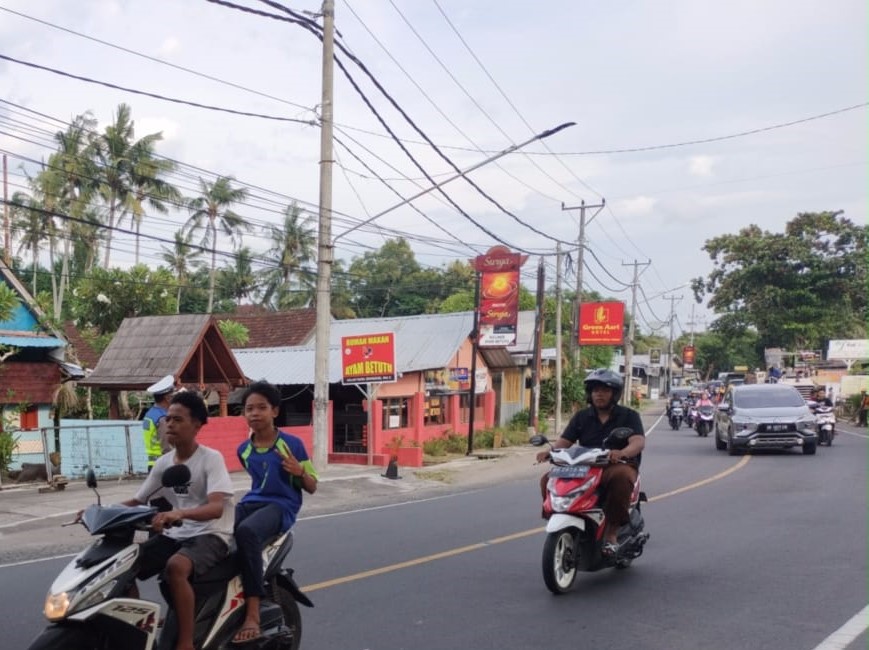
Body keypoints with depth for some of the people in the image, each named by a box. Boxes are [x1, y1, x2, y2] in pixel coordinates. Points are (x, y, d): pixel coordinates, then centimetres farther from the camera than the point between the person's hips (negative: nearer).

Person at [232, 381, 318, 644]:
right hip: (251, 502, 5)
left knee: (246, 531, -39)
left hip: (281, 506, -5)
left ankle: (253, 615, -38)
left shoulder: (292, 443, -2)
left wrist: (299, 471, -16)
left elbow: (312, 487, 2)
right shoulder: (243, 449, 13)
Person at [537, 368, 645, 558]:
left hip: (617, 465, -4)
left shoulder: (629, 416, 3)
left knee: (621, 477, -40)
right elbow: (564, 441, 5)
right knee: (548, 479, -19)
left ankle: (612, 533, -29)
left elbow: (638, 441, -14)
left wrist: (622, 453, -38)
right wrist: (550, 451, -20)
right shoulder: (581, 417, 14)